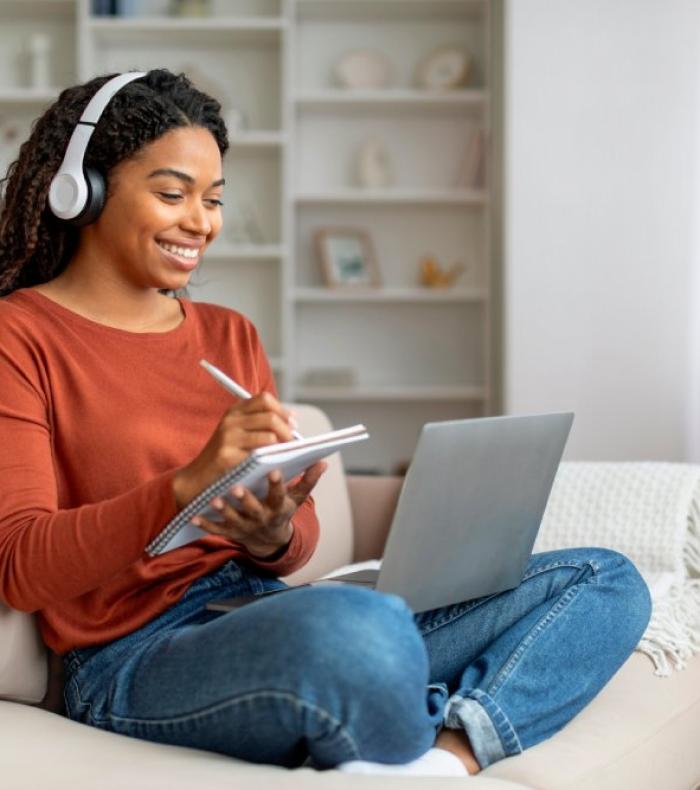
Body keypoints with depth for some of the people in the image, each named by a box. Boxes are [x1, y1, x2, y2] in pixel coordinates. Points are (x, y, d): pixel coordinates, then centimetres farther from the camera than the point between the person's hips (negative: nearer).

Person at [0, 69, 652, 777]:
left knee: (604, 581, -3)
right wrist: (187, 484, -25)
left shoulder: (229, 335, 18)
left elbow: (298, 539, 15)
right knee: (362, 628, -42)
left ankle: (450, 748, -26)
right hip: (135, 659, -7)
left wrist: (275, 537, -11)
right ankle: (419, 756, -10)